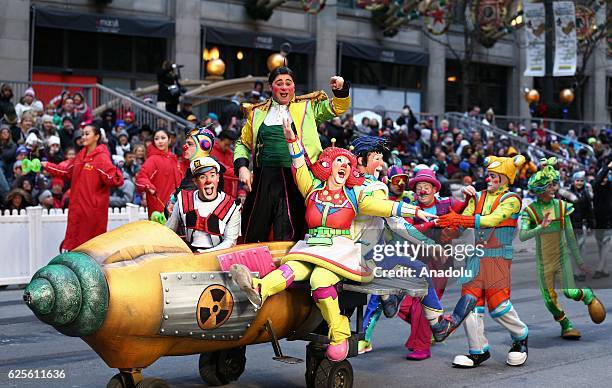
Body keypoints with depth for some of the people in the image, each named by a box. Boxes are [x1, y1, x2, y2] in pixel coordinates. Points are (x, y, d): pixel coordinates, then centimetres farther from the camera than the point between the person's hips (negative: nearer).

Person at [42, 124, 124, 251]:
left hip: (93, 209, -8)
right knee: (74, 243, 13)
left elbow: (114, 179, -18)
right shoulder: (80, 156, 11)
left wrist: (116, 176, -40)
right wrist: (47, 166, 26)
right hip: (77, 208, 8)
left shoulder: (102, 157, -12)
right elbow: (66, 172, 26)